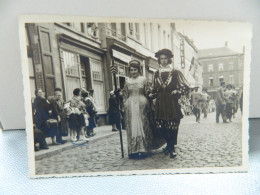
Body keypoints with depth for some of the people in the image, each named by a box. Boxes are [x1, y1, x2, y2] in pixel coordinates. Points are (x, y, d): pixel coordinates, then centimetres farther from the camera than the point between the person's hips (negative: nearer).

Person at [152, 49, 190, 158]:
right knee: (161, 126, 4)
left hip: (172, 103, -3)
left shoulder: (175, 73, -1)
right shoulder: (157, 74, 11)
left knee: (173, 126, -1)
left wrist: (176, 93, -6)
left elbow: (186, 88, 0)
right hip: (160, 104, 4)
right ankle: (170, 145, 26)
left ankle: (171, 147, 15)